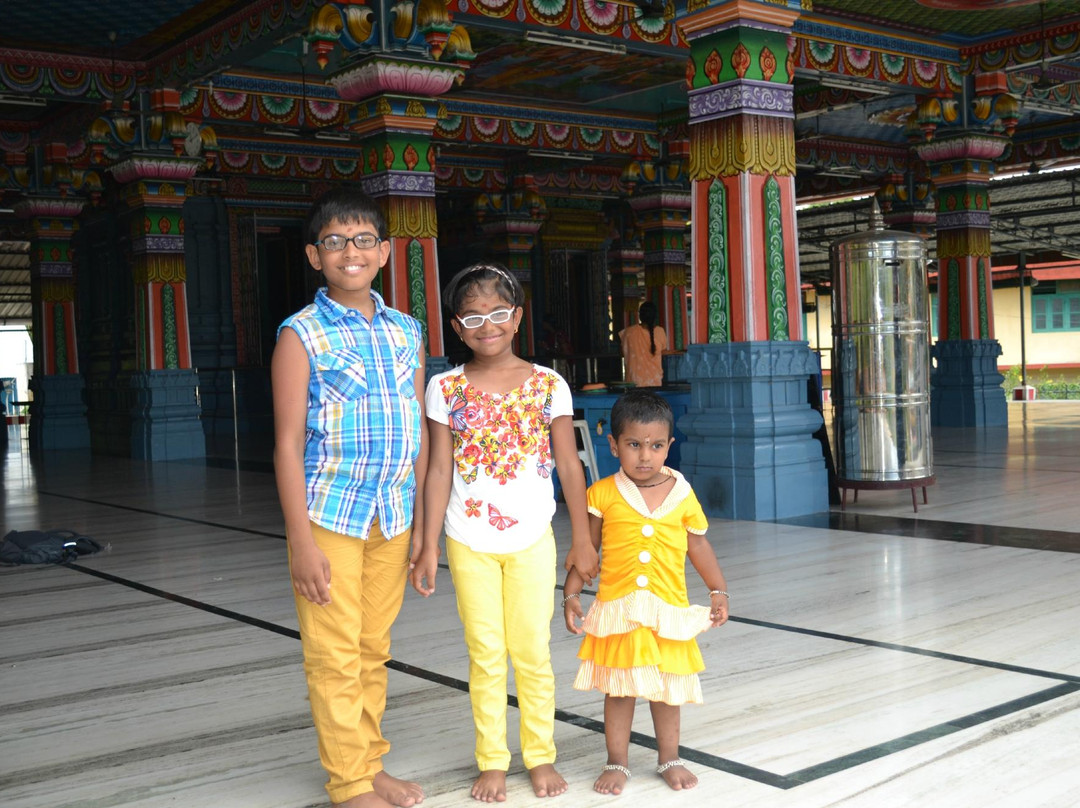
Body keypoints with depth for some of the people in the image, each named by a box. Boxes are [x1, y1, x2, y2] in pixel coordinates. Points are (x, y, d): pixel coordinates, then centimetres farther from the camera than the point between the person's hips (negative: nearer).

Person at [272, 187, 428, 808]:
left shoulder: (406, 332, 8)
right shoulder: (302, 335, -5)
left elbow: (419, 432, 11)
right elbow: (289, 444, -8)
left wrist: (421, 523, 9)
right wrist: (301, 541, -12)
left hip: (394, 520, 4)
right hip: (330, 518, -4)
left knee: (374, 651, 14)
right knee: (335, 658, 4)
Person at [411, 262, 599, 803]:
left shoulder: (548, 385, -2)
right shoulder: (445, 389, -1)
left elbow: (569, 467, 1)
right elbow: (439, 472, -1)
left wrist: (583, 540, 2)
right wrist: (429, 547, -3)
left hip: (531, 540, 0)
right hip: (469, 543, 0)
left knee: (532, 652, 6)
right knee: (485, 655, 8)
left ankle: (541, 756, 23)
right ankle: (492, 762, 21)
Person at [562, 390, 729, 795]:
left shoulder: (682, 494, -1)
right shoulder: (603, 494, -6)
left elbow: (698, 545, 10)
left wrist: (719, 591, 8)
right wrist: (571, 595, -5)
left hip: (668, 609, 2)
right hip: (617, 610, -1)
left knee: (666, 687, 13)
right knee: (618, 688, 7)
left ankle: (669, 759, 31)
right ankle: (617, 763, 23)